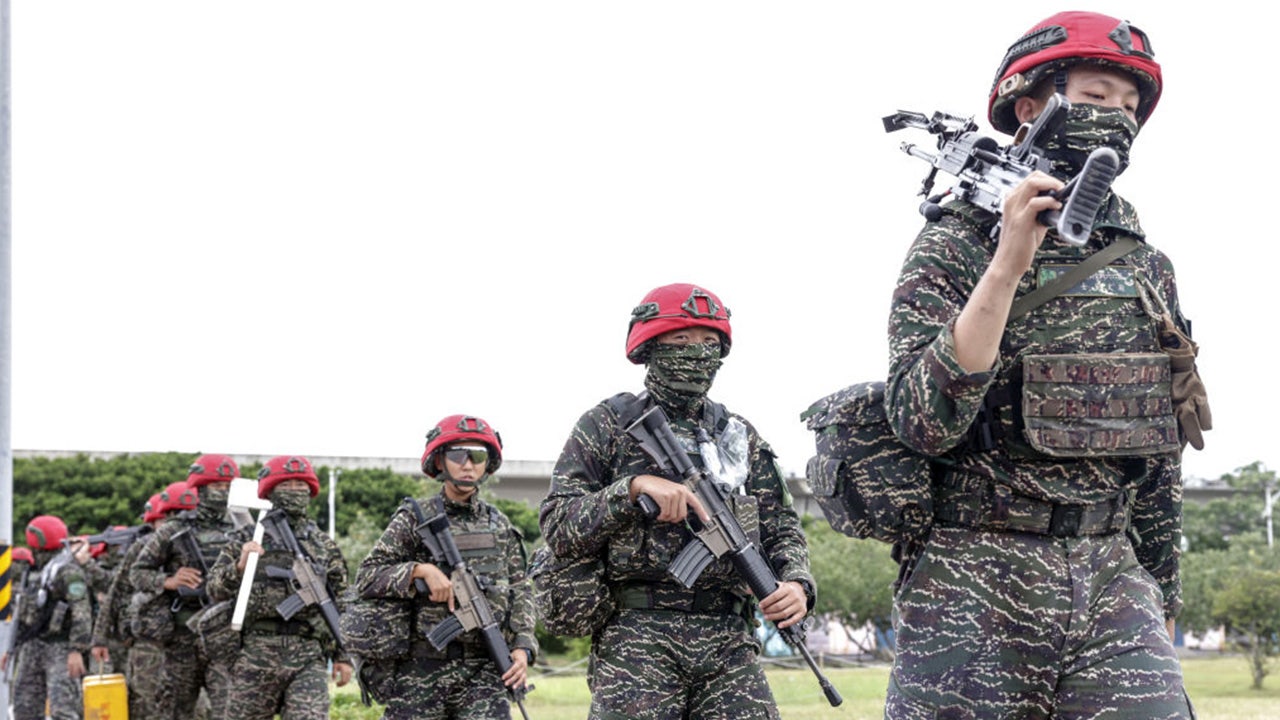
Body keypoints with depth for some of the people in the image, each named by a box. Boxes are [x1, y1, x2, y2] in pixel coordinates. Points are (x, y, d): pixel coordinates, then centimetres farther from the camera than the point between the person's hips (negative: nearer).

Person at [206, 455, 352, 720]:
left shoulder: (324, 545, 13)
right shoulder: (245, 539, 7)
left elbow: (340, 605, 14)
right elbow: (215, 589, 0)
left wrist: (342, 656, 9)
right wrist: (240, 566, -19)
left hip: (310, 658, 0)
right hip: (256, 655, 0)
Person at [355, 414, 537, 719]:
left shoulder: (499, 525, 12)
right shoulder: (414, 519, 1)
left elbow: (520, 593, 13)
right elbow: (366, 578, -4)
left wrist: (522, 648, -2)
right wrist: (421, 570, -18)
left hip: (484, 671, 2)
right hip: (423, 671, -2)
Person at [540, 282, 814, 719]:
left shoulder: (740, 436, 19)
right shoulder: (608, 426, 6)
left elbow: (780, 528, 17)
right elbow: (557, 527, -2)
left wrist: (796, 584, -4)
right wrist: (634, 487, -15)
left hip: (729, 643, 4)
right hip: (638, 638, -4)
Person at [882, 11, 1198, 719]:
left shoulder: (1145, 264, 13)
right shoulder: (956, 247, -3)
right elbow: (924, 422, -17)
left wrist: (1162, 597, 19)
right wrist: (1008, 265, -21)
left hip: (1114, 575, 4)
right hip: (977, 581, -4)